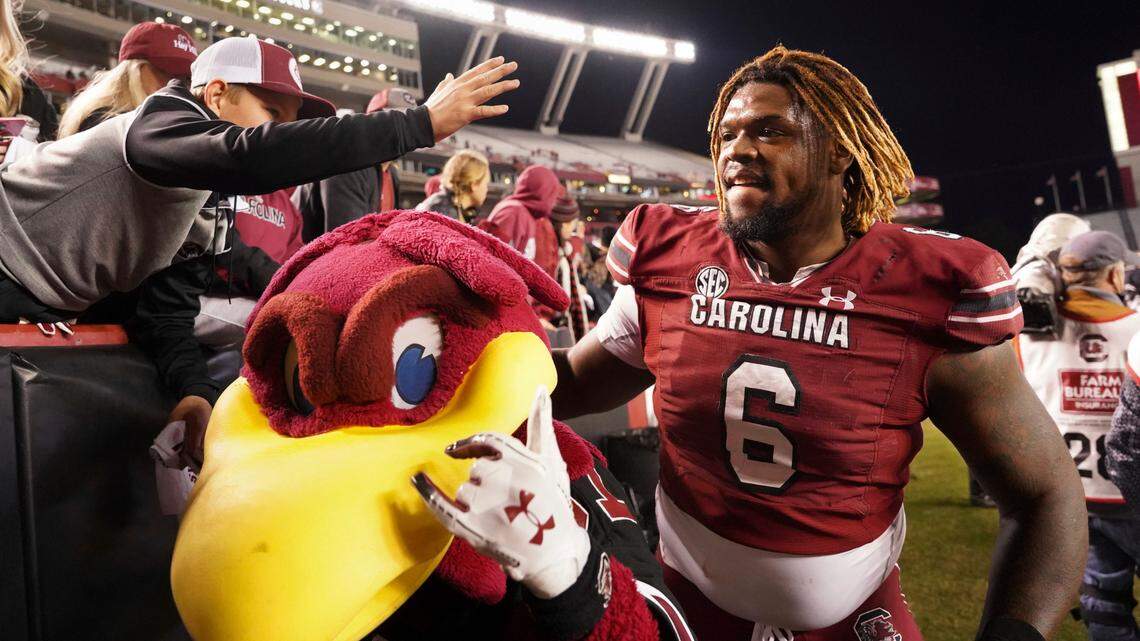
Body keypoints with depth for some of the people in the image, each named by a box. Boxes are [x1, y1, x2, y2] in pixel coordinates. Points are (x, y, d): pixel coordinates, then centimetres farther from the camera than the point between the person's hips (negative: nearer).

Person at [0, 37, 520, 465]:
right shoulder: (164, 121, -23)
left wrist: (195, 387, -20)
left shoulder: (206, 207, 4)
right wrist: (422, 122, -46)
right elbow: (255, 158, -46)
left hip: (42, 316, 9)